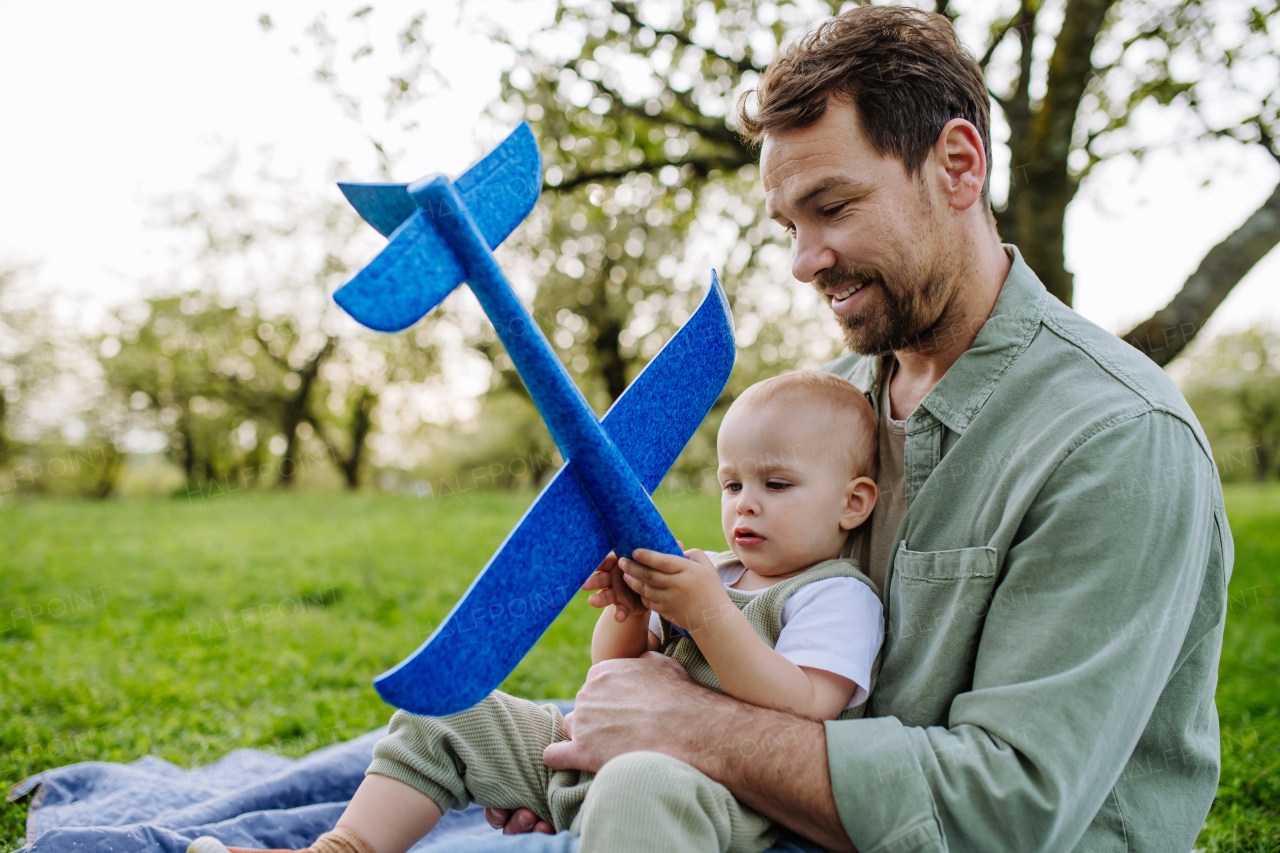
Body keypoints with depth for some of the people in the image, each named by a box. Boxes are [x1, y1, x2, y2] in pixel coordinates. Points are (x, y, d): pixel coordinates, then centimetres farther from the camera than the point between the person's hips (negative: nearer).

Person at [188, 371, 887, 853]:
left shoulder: (839, 597, -4)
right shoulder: (710, 571, 18)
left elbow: (803, 710, -21)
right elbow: (614, 676, 19)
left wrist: (706, 610, -23)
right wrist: (629, 614, -3)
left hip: (727, 790, -8)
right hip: (592, 752, 9)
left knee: (642, 786, -45)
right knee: (446, 717, 8)